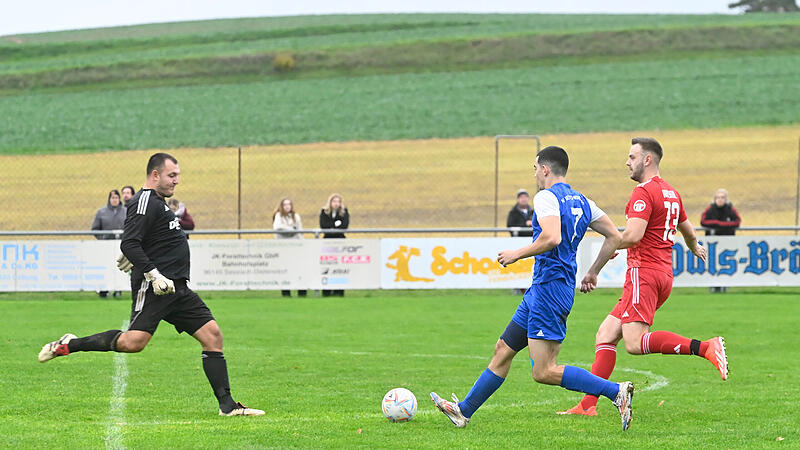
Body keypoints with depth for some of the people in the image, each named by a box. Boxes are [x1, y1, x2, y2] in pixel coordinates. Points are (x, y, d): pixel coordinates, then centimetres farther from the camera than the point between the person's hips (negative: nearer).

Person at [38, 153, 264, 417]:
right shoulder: (146, 202, -10)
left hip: (176, 289, 10)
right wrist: (153, 275, -24)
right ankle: (69, 345, -7)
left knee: (212, 335, 2)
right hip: (153, 287, -10)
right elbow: (129, 244, -20)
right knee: (134, 342, -23)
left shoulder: (158, 203, 21)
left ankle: (227, 405, 2)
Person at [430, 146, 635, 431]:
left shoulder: (546, 198, -13)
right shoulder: (581, 201, 13)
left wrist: (517, 254, -15)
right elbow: (614, 237, 14)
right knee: (503, 349, 16)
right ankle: (463, 411, 24)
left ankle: (616, 392, -16)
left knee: (544, 372, -11)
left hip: (550, 288, -10)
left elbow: (552, 238, -29)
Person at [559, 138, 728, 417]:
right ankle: (588, 404, 2)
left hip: (644, 271, -10)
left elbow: (633, 235, -22)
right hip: (664, 274, 10)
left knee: (634, 343, -21)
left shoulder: (644, 192, -10)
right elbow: (688, 231, 34)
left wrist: (604, 252, -8)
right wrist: (696, 248, 56)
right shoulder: (671, 193, 19)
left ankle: (705, 348, -29)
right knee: (606, 335, 8)